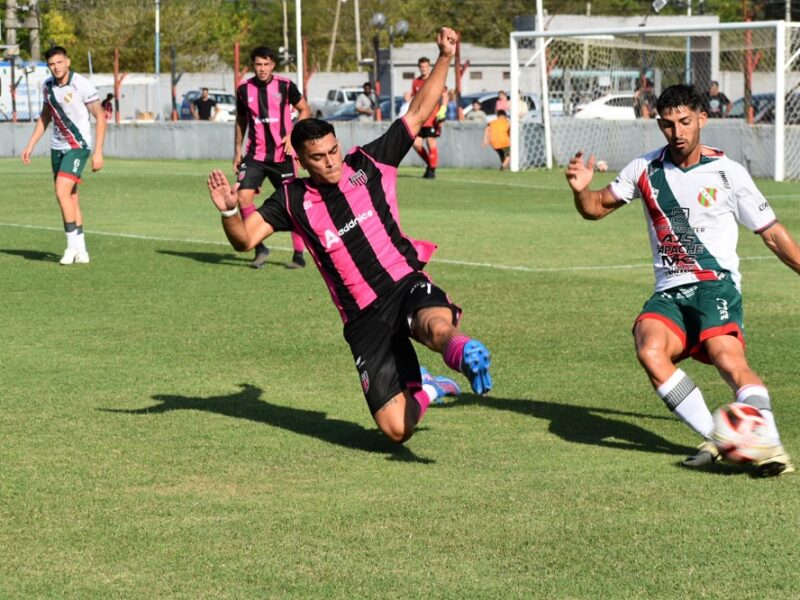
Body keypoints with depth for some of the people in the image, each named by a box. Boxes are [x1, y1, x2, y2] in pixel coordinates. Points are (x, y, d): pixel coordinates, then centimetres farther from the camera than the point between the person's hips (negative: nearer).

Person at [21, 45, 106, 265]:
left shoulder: (81, 85, -16)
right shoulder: (47, 85, 4)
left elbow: (100, 117, -12)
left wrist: (98, 152, -16)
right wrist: (30, 145, 16)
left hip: (78, 146, -7)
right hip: (57, 147, 7)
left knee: (62, 192, -19)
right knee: (70, 198, 7)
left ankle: (73, 245, -10)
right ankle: (81, 251, 12)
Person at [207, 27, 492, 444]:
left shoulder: (368, 164, 2)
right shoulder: (293, 201, 3)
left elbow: (419, 112, 6)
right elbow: (245, 239, -2)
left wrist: (444, 58, -3)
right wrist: (228, 211, -24)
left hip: (405, 284, -2)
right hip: (364, 320, 2)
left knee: (438, 329, -43)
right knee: (396, 429, -2)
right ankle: (425, 390, 27)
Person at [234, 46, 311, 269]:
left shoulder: (285, 85, -6)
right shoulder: (244, 89, 1)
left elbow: (305, 110, 4)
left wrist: (292, 136, -9)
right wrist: (237, 151, 12)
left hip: (282, 154, -2)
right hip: (255, 154, 2)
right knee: (243, 197, -13)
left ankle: (299, 254, 13)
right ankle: (260, 248, 1)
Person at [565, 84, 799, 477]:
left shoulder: (727, 172, 2)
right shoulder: (646, 169, 10)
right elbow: (596, 208, 19)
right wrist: (581, 190, -3)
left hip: (715, 285, -3)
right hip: (669, 294, 3)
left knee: (728, 358, -31)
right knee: (650, 350, -28)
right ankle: (715, 438, -24)